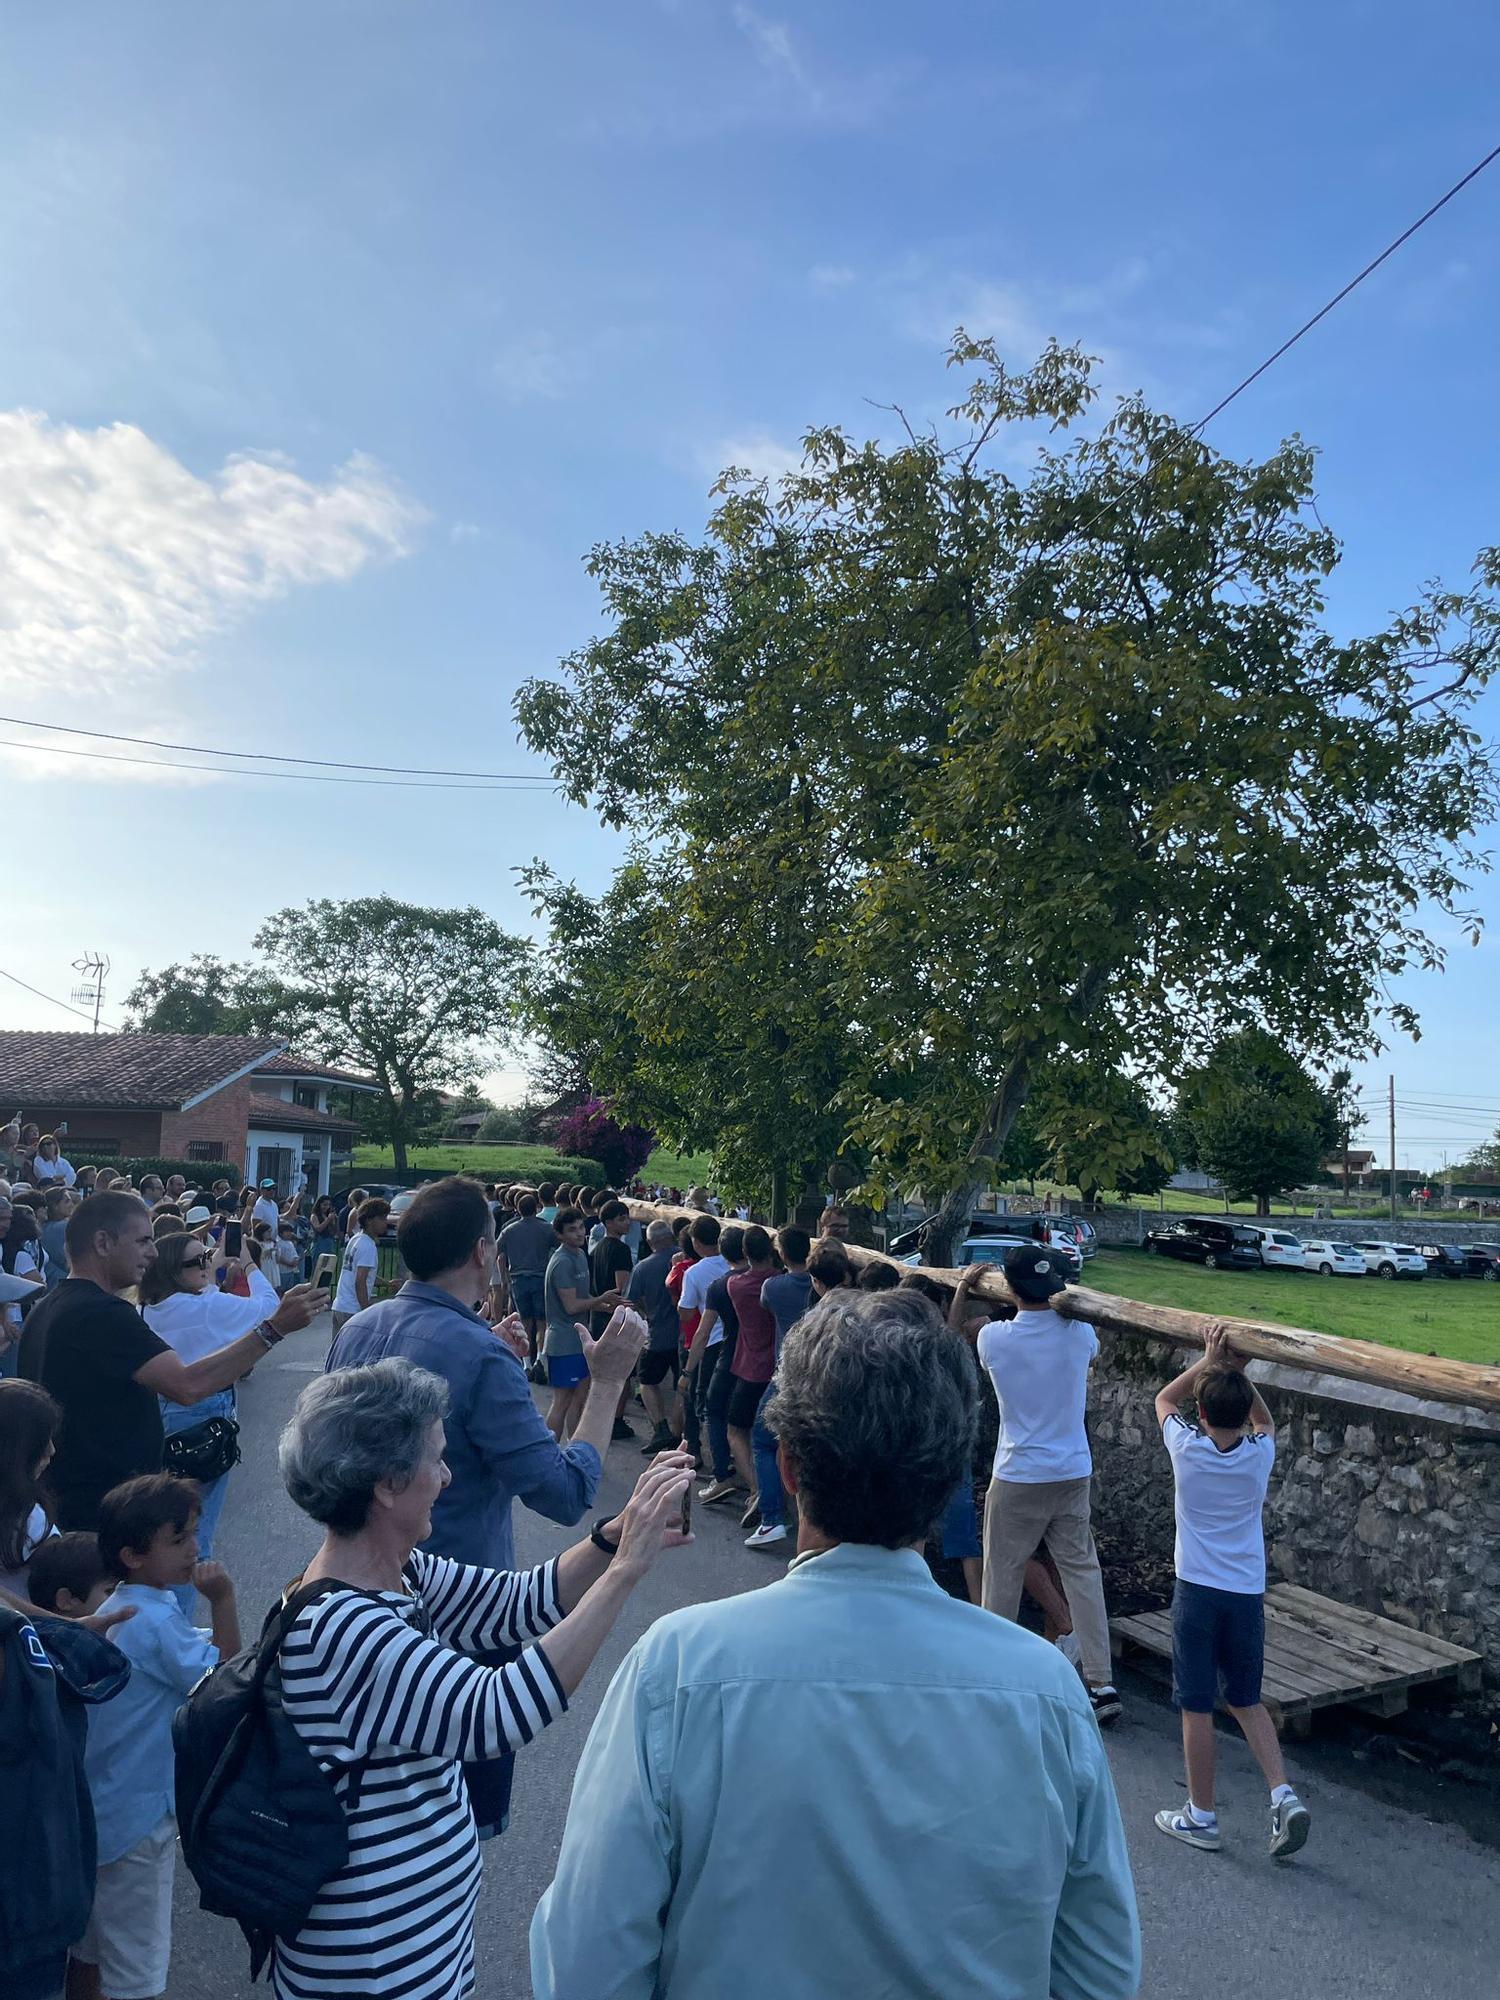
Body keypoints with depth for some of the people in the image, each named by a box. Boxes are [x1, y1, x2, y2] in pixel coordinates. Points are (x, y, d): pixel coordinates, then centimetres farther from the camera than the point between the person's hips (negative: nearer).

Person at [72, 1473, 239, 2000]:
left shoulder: (117, 1609, 1)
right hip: (138, 1816, -9)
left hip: (97, 1807, 9)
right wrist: (223, 1599, -31)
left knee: (91, 1944, 25)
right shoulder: (157, 1620, -28)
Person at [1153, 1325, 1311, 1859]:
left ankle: (1201, 1816, 15)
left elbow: (1165, 1398, 10)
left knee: (1197, 1707, 6)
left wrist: (1209, 1359, 7)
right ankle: (1283, 1795, 7)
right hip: (1248, 1593, 4)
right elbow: (1265, 1417, 20)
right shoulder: (1260, 1454, -4)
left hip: (1197, 1591, -3)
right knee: (1246, 1700, 20)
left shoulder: (1187, 1448, -11)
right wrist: (1236, 1369, 13)